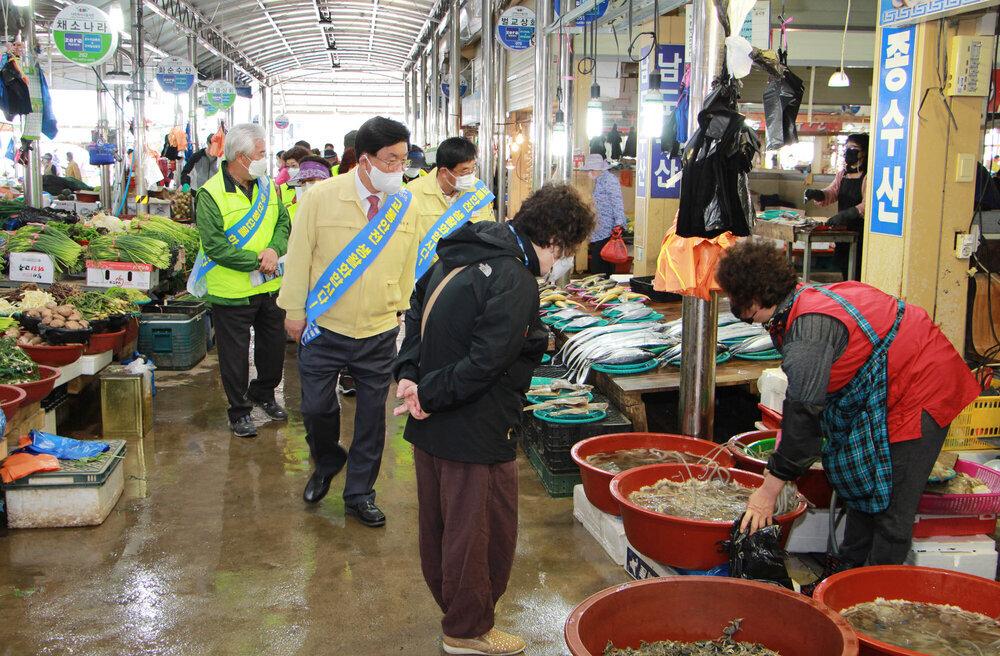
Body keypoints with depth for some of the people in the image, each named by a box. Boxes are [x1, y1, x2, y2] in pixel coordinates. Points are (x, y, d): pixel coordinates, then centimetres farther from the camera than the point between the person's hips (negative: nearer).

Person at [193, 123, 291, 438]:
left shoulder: (267, 186, 5)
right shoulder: (211, 194, -15)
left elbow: (283, 222, 7)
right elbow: (215, 247, -19)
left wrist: (274, 249, -14)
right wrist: (257, 261, -20)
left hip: (270, 287, 6)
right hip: (232, 292, -6)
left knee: (273, 345, 18)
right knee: (235, 354, 6)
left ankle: (263, 393, 40)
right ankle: (239, 411, 21)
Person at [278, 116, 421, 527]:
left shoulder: (406, 207, -1)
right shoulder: (321, 198, -9)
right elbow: (299, 258, -2)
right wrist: (295, 311, 0)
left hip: (379, 334, 2)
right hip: (324, 329, -2)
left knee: (372, 415, 9)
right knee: (316, 408, 7)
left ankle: (360, 494, 27)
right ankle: (327, 465, 39)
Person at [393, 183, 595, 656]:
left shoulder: (459, 254, 5)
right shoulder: (516, 284, -24)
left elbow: (418, 308, 13)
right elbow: (485, 362, -29)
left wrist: (410, 374, 5)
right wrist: (429, 392, -18)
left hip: (431, 425, 10)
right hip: (475, 437, -10)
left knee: (438, 523, 23)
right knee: (482, 531, 9)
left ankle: (452, 606, 44)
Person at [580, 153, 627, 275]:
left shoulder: (609, 179, -9)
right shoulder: (599, 181, 21)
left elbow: (618, 202, -17)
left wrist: (619, 224, -27)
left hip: (606, 233, -10)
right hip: (598, 234, 10)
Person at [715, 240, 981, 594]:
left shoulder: (809, 333, -29)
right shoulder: (803, 298, 1)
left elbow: (804, 415, -27)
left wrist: (767, 493, -21)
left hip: (920, 389, -10)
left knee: (891, 505, -5)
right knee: (861, 482, 17)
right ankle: (848, 569, 29)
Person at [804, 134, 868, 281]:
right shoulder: (842, 174, 16)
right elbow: (832, 193, 8)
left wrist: (845, 214, -33)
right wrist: (817, 194, -14)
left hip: (861, 231, -7)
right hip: (843, 230, 8)